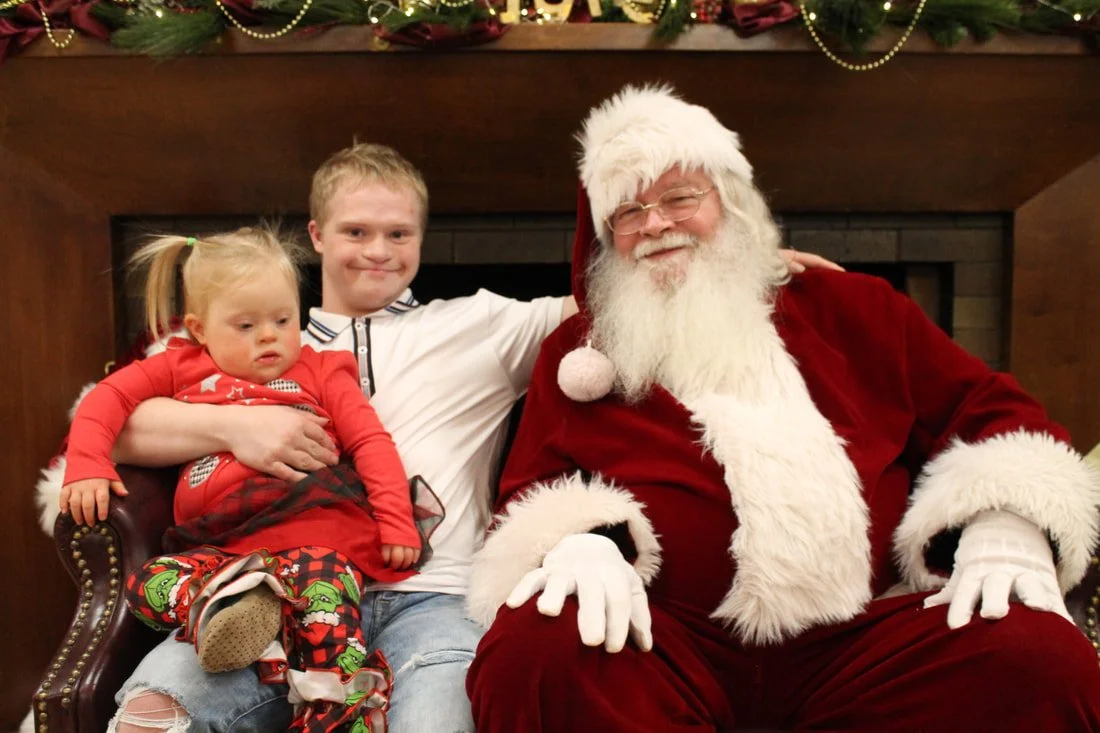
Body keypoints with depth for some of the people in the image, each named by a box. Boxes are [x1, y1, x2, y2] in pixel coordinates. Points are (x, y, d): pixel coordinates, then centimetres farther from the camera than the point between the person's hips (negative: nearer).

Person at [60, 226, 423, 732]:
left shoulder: (320, 370, 19)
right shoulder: (183, 367, 24)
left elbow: (371, 441, 10)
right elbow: (106, 400, 19)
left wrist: (395, 520, -4)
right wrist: (87, 468, 1)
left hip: (317, 533, -3)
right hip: (224, 546, 3)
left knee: (323, 587, -34)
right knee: (145, 583, -21)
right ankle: (239, 614, -39)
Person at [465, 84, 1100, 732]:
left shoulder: (847, 308, 18)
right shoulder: (577, 352, 16)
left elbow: (987, 408, 17)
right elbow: (533, 490, 9)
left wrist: (1005, 526, -4)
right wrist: (579, 542, -16)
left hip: (866, 635, 1)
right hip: (667, 645, 0)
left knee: (1041, 656, -27)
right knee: (536, 649, -32)